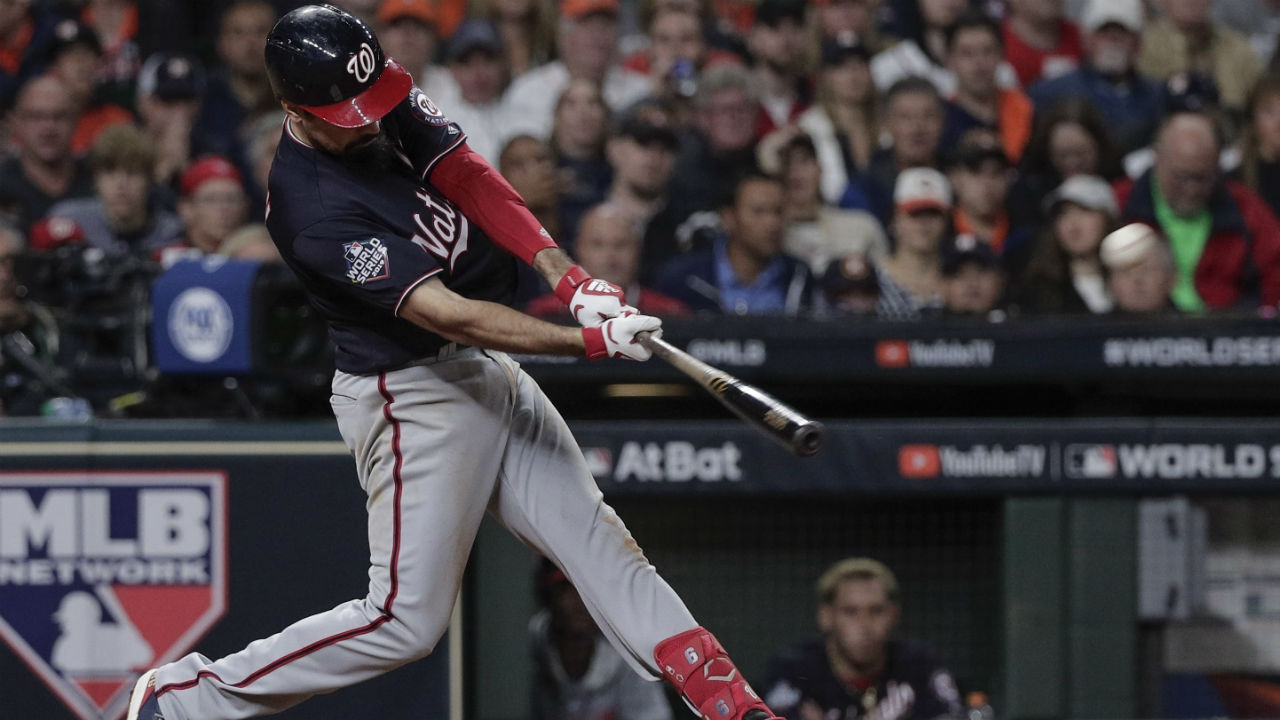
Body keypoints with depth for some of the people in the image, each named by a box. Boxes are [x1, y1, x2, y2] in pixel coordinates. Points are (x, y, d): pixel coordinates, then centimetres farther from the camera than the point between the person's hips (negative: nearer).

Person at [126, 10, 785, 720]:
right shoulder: (313, 210, -28)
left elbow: (467, 176, -7)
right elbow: (446, 314, -31)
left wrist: (568, 276, -22)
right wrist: (590, 341, -33)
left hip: (490, 370, 8)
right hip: (413, 391, -8)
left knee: (599, 543, 8)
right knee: (405, 620, -5)